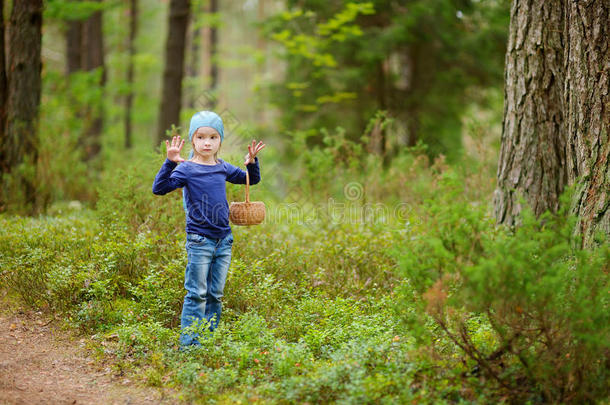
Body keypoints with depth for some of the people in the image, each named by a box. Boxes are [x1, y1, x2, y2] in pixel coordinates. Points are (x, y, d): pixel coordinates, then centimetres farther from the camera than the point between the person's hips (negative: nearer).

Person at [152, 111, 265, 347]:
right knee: (197, 294, -3)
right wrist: (170, 162, -28)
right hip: (199, 241, -5)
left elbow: (251, 179, 23)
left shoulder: (223, 168, 8)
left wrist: (251, 162, 4)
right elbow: (159, 188, -19)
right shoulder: (187, 169, -8)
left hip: (224, 240, 5)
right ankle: (188, 341, 4)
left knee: (215, 294, 12)